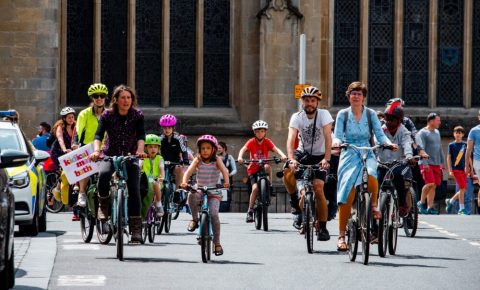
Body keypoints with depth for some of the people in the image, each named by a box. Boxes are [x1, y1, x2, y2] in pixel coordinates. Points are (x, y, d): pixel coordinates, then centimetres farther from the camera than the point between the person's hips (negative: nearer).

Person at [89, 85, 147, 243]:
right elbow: (98, 135, -17)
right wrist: (96, 151, -37)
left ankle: (136, 228, -9)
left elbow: (141, 135, -17)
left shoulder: (138, 115, -4)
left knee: (134, 190, -14)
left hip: (130, 157, 1)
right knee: (104, 174, -34)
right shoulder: (107, 115, -6)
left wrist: (140, 150, -37)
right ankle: (103, 205, -9)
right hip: (110, 155, -1)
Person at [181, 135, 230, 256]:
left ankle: (217, 243, -5)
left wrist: (226, 181, -38)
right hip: (199, 190, 1)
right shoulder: (197, 160, 1)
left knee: (214, 214, -18)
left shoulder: (217, 160, -1)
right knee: (192, 195, -35)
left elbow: (224, 170, -18)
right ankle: (194, 219, -12)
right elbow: (189, 171, -13)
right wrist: (184, 182, -33)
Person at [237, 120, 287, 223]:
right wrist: (240, 157, -44)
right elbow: (243, 149, -22)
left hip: (263, 168, 1)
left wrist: (283, 155, -38)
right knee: (255, 188, -19)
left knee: (267, 167, -35)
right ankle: (250, 211, -8)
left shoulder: (267, 142, -2)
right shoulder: (251, 142, -6)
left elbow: (275, 149, -17)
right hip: (253, 169, -1)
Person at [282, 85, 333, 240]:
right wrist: (291, 159, -41)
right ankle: (298, 206, -3)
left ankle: (322, 227, -4)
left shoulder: (324, 114, -16)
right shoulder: (297, 117, -12)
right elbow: (291, 139, -24)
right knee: (287, 173, -27)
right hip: (303, 153, 2)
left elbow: (328, 137, -26)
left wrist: (326, 159, -40)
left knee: (318, 189, -17)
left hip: (319, 156, -2)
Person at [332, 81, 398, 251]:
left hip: (367, 154, 0)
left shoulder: (370, 114, 6)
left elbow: (379, 135, 2)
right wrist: (336, 142, -25)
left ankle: (374, 205, -7)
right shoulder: (343, 114, 5)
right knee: (347, 197, -9)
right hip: (349, 155, 0)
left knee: (371, 175, -36)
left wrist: (388, 143, -18)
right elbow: (337, 135, -1)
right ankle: (342, 235, -2)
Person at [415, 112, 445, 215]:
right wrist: (424, 163, -21)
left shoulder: (437, 132, 18)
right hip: (427, 163, -7)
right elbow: (421, 149, -13)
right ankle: (421, 202, -2)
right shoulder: (422, 133, -6)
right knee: (430, 183, -18)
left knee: (434, 186, 3)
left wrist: (442, 162, 21)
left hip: (436, 164, 7)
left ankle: (430, 207, 4)